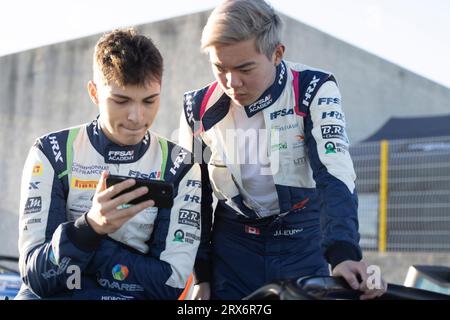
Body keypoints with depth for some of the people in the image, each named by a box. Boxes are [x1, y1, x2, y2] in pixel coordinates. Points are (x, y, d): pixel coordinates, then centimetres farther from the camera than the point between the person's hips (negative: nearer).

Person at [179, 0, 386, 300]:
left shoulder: (313, 91, -15)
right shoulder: (199, 108, -6)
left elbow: (334, 175, -25)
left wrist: (344, 254, -39)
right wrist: (202, 276, 2)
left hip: (304, 243, -1)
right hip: (233, 246, 2)